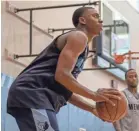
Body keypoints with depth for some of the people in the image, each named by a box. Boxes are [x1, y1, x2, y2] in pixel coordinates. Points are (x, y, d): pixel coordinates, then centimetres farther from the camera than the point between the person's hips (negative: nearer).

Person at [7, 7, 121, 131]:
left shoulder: (82, 49, 28)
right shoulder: (79, 36, -3)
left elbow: (66, 90, 28)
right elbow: (62, 75, -17)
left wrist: (92, 108, 18)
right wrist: (94, 95, -15)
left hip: (37, 97, 11)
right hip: (31, 94, -11)